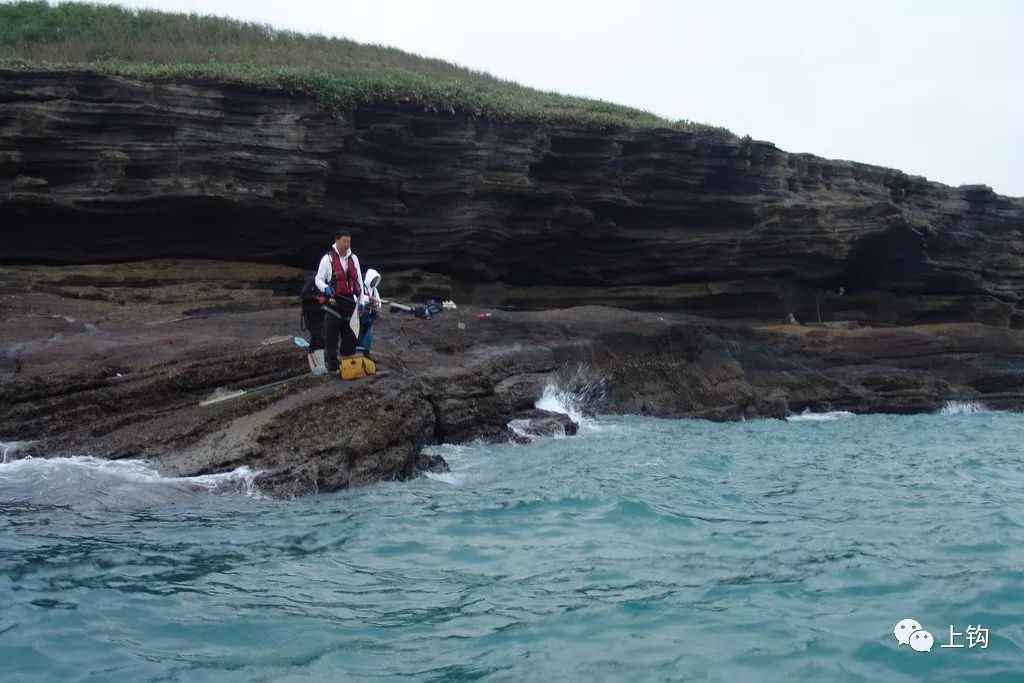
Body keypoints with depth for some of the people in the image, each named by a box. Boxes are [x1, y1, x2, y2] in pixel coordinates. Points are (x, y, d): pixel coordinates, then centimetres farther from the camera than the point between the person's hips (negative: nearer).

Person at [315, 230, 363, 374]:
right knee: (331, 335, -6)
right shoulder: (328, 258, -7)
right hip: (334, 302, -5)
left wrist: (361, 301, 8)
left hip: (349, 301, 5)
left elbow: (359, 281, 11)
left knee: (350, 334, 13)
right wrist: (326, 289, -22)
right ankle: (332, 366, -2)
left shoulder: (353, 258, 7)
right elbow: (318, 279, -2)